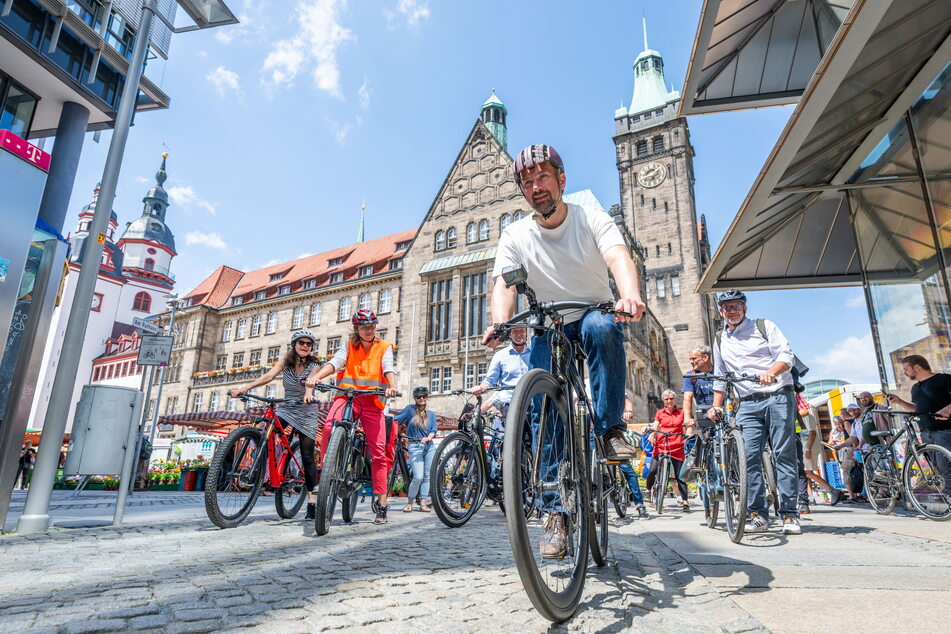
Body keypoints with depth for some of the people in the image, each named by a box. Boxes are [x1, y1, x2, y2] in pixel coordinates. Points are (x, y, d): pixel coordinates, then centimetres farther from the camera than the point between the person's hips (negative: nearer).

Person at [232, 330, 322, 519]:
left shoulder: (313, 365, -9)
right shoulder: (285, 362, -2)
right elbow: (268, 376, -17)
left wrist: (308, 392, -54)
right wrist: (246, 387, -34)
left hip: (306, 414, -2)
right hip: (286, 409, 3)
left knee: (307, 457, -2)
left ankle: (311, 501, 7)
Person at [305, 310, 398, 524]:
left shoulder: (384, 347, 10)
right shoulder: (349, 346, 12)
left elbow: (388, 368, -8)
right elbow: (335, 362, -5)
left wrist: (392, 386, -30)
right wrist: (316, 377, -25)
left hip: (373, 401, 0)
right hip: (348, 396, 0)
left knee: (378, 452, -3)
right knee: (329, 428, -31)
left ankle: (381, 503, 6)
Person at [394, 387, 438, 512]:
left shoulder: (431, 414, 13)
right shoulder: (410, 409, 3)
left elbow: (433, 431, 3)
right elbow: (396, 420, -3)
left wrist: (427, 438, -16)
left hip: (429, 446, 4)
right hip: (415, 447, -4)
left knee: (427, 476, 4)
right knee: (418, 477, -12)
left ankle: (423, 503, 12)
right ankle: (409, 503, 5)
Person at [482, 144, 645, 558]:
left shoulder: (592, 220, -11)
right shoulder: (515, 236, -5)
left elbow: (620, 259, -29)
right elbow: (504, 284, -19)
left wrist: (629, 296, -53)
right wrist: (499, 323, -42)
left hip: (592, 317, -1)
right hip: (548, 331, 2)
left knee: (601, 326, -38)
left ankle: (611, 429, -24)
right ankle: (556, 513, 1)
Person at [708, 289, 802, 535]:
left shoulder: (764, 326, 7)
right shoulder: (720, 340, 17)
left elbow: (786, 354, -5)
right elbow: (720, 378, 21)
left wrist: (772, 371, -25)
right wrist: (716, 406, 12)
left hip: (778, 397, -3)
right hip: (748, 405, 3)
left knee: (784, 455, -4)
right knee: (750, 457, -6)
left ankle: (790, 515, 1)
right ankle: (758, 515, 1)